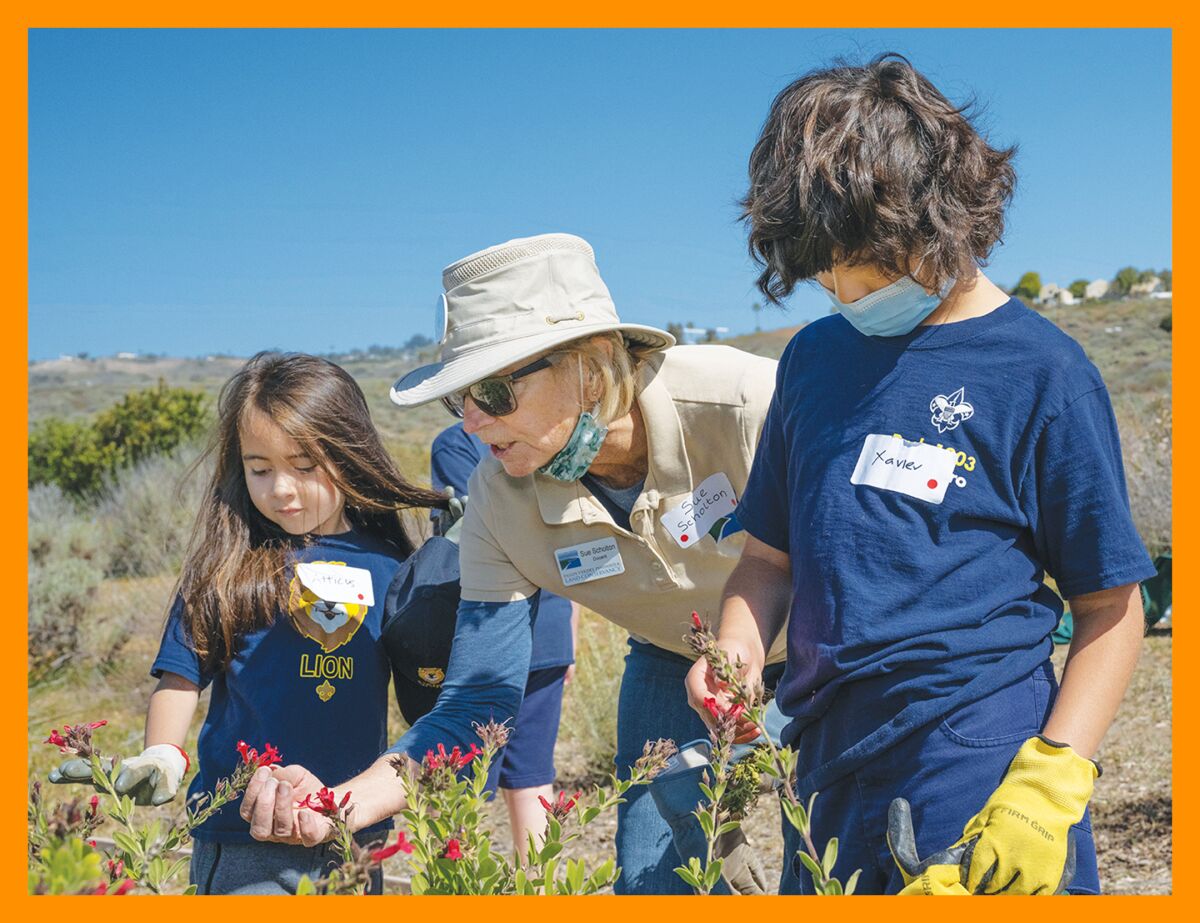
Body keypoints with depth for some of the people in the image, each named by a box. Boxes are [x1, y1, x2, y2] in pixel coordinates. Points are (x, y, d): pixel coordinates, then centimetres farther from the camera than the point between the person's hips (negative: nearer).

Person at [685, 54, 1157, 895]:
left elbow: (1112, 606, -5)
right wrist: (735, 655, -3)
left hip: (977, 776, -5)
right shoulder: (816, 356, 9)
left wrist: (1050, 786, -15)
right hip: (829, 770, 5)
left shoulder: (1041, 371, -7)